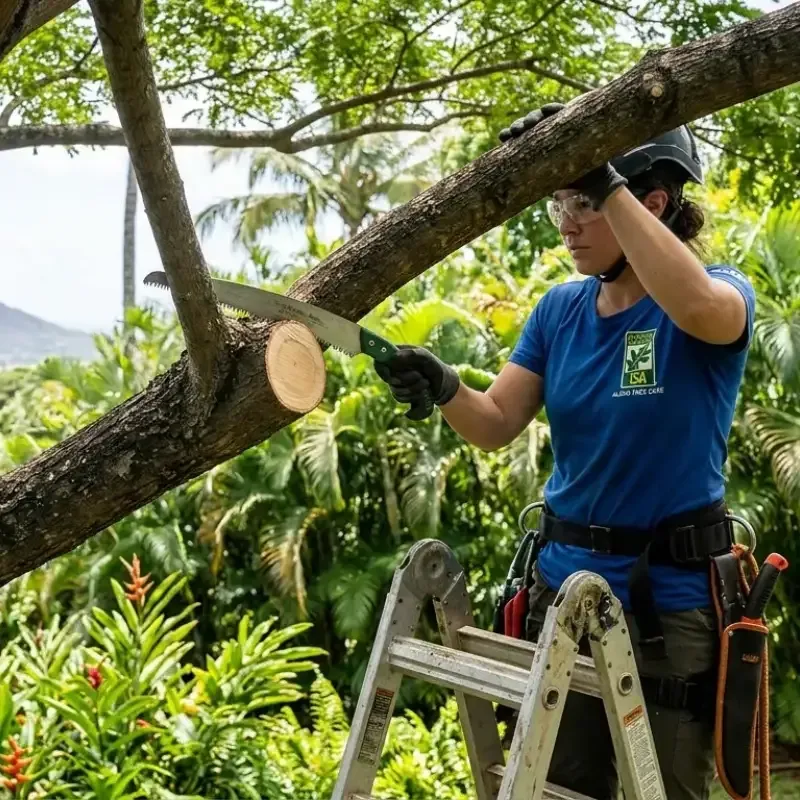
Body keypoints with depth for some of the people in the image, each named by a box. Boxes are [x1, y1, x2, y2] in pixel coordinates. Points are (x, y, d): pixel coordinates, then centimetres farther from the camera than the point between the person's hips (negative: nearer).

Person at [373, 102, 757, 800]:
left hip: (672, 599, -5)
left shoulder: (723, 294, -11)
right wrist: (444, 389, -22)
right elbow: (497, 425, -1)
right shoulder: (559, 309, 4)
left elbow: (698, 309, -36)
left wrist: (607, 181, -36)